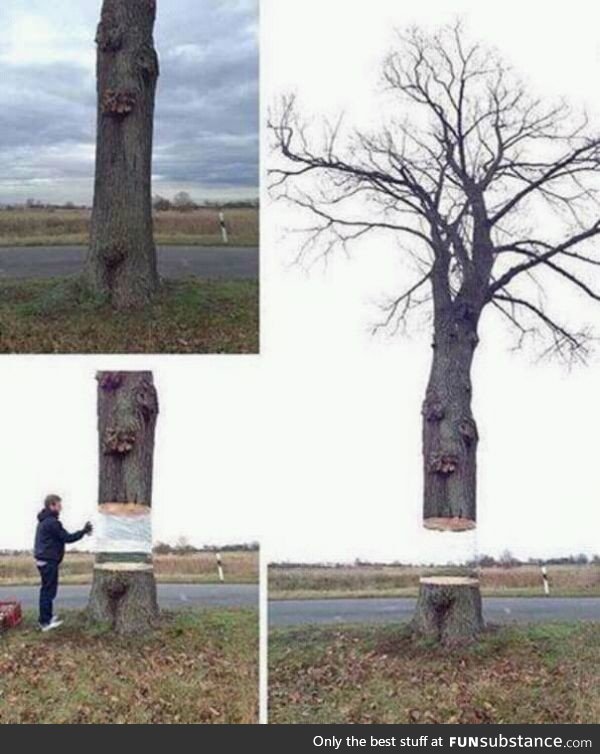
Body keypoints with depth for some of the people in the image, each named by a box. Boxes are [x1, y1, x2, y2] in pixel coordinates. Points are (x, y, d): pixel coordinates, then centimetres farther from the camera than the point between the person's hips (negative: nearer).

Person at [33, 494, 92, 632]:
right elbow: (67, 538, -18)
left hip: (43, 560, 10)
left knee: (47, 589, 19)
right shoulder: (51, 522, -19)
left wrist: (83, 532, 10)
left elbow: (62, 536, 17)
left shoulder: (44, 521, 15)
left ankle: (47, 616, 28)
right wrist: (84, 531, -8)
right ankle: (45, 622, -2)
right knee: (48, 590, -5)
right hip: (49, 561, -10)